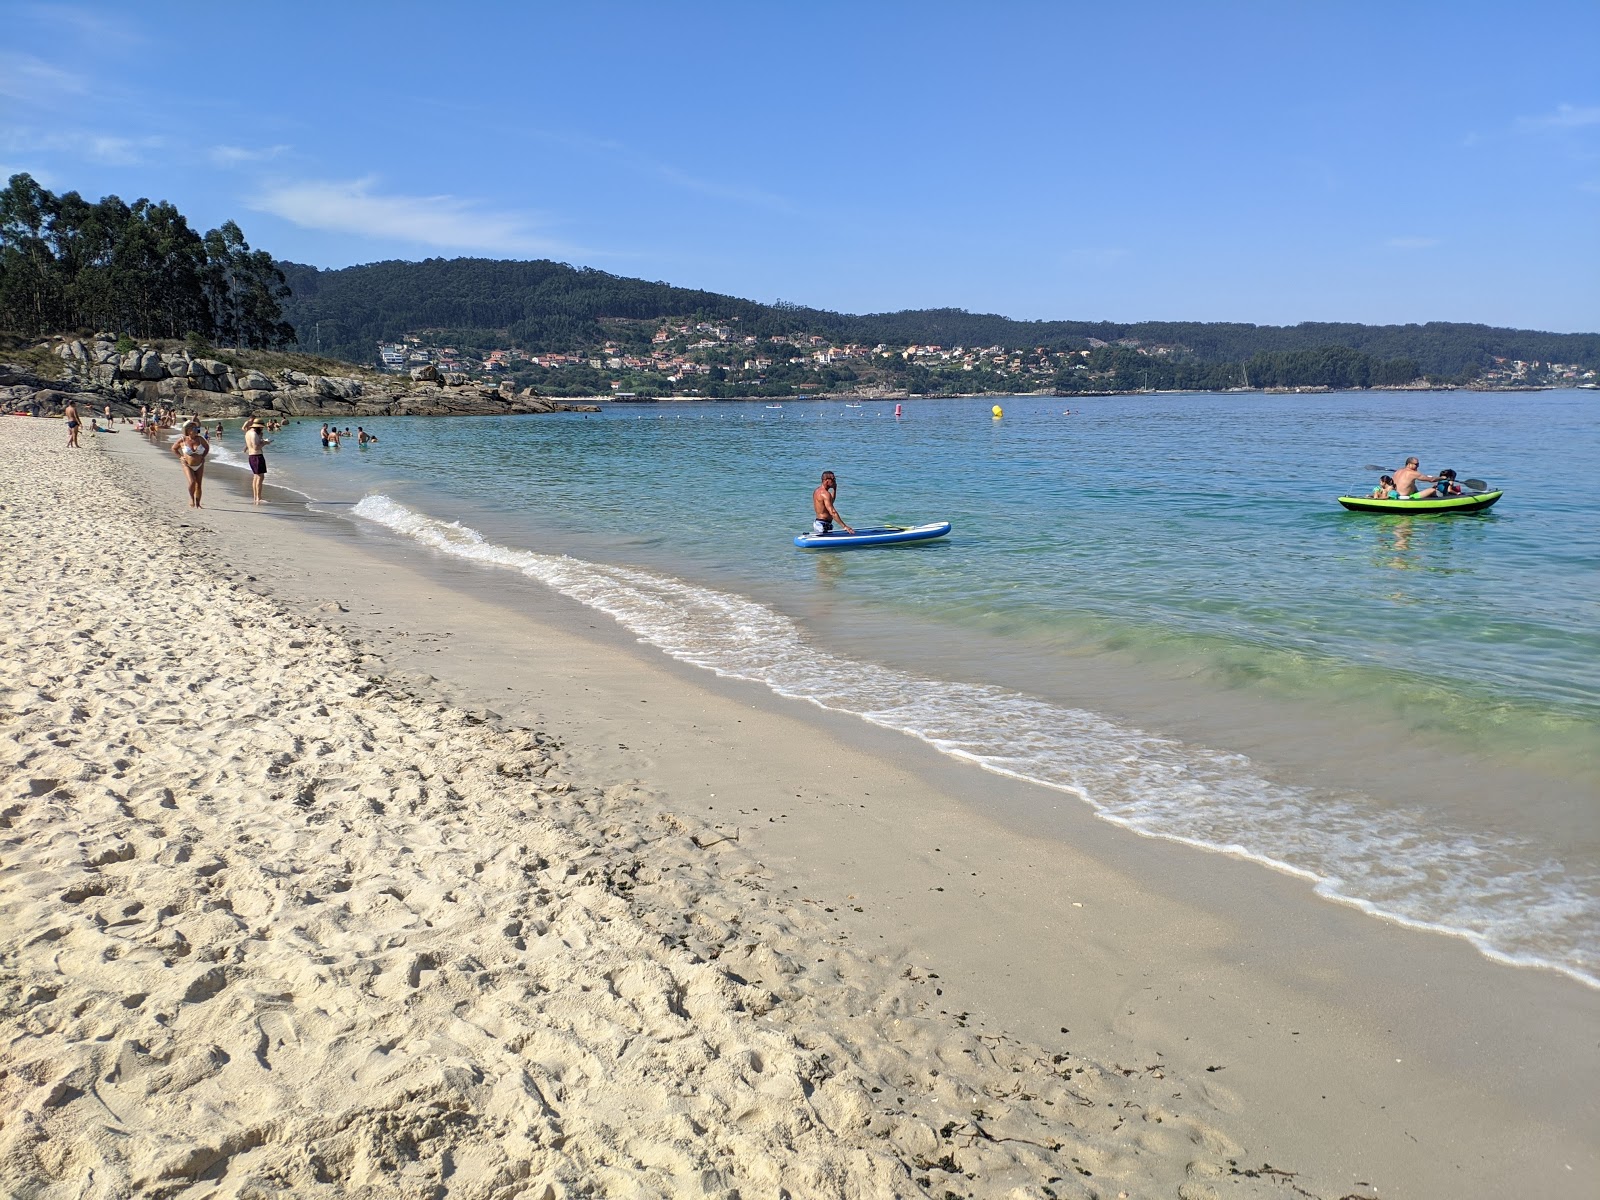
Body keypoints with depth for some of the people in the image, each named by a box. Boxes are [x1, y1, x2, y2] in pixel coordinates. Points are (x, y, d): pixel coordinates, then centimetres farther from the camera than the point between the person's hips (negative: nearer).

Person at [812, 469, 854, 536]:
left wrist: (834, 489, 18)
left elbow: (830, 502, 30)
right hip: (823, 525, -10)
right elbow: (832, 512, -26)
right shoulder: (825, 494, -18)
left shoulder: (817, 490, 13)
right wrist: (844, 526, -29)